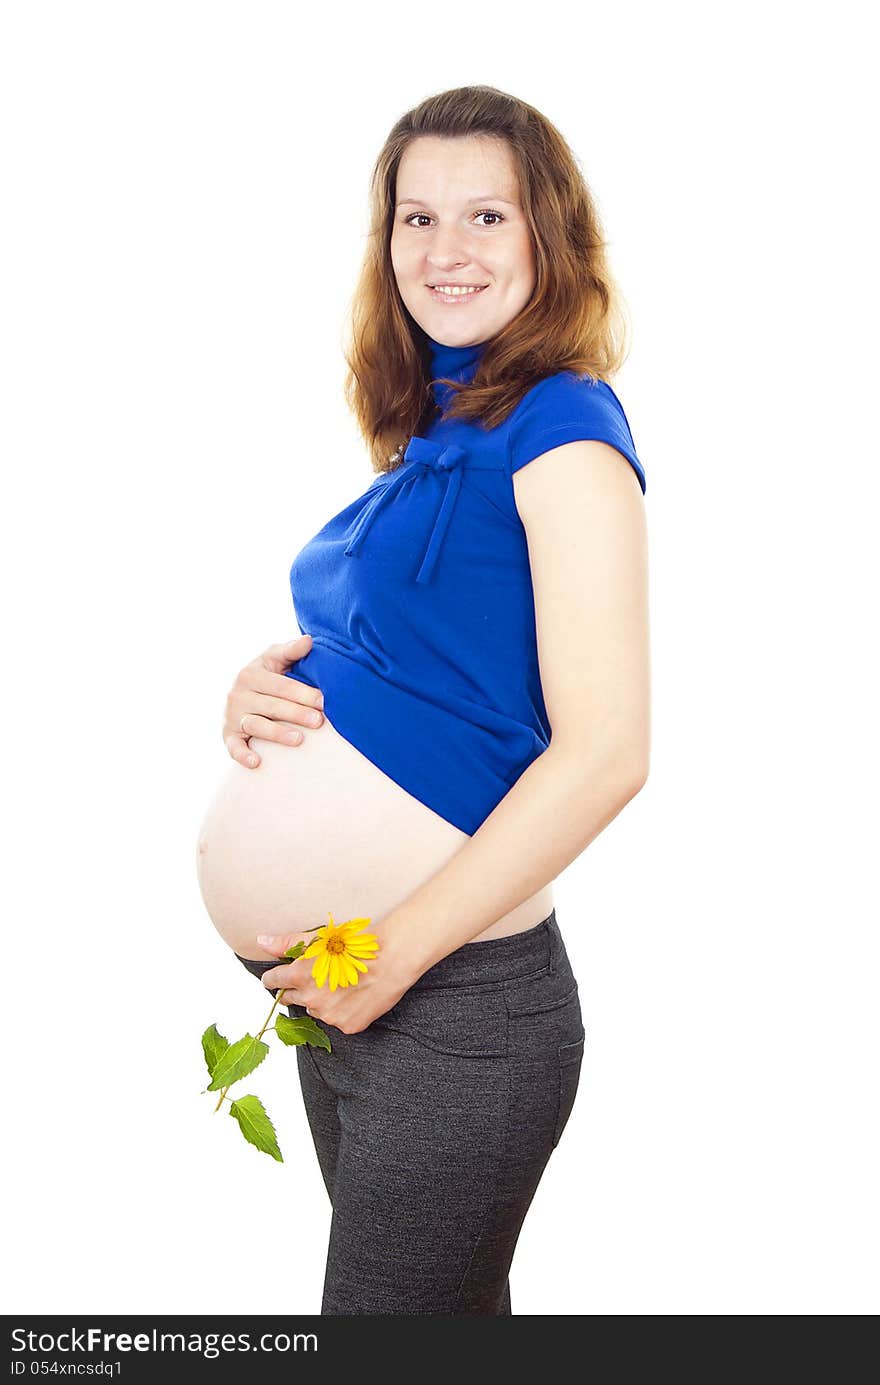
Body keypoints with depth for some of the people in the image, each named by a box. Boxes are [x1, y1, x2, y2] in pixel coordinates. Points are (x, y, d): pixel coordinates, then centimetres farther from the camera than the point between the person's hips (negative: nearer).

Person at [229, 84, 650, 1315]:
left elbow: (605, 750, -21)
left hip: (461, 1003, -8)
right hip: (345, 986, 8)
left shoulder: (560, 425, -14)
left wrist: (398, 951, -19)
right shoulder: (429, 435, 11)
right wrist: (261, 687, -1)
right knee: (452, 1307, 21)